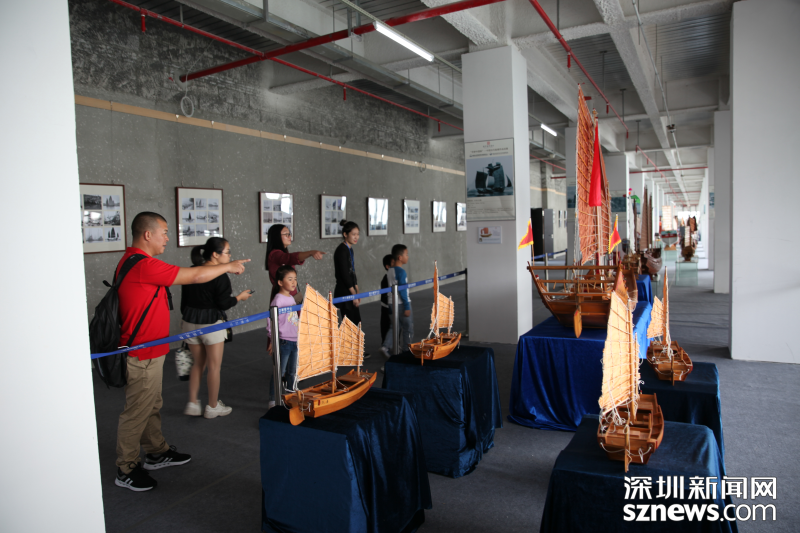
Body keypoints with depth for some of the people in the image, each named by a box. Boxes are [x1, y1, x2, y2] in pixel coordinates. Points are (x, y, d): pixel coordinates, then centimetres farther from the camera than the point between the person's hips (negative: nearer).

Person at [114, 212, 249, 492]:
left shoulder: (133, 261, 10)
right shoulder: (143, 265, -25)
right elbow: (195, 276, -22)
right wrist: (228, 266, -10)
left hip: (149, 352, 11)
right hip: (142, 355, -11)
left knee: (152, 406, 22)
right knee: (137, 412, 3)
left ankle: (157, 452, 37)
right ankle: (127, 470, 18)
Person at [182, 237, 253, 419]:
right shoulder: (220, 276, -16)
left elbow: (184, 299, 10)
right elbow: (223, 304, -16)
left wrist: (185, 318, 20)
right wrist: (239, 297, -1)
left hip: (190, 323, 7)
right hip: (211, 324, -7)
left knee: (198, 364, 19)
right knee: (214, 366, 7)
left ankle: (192, 404, 22)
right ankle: (213, 407, 17)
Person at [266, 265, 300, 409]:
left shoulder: (291, 298, 11)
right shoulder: (278, 299, -15)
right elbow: (271, 321, -17)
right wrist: (272, 340, -18)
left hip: (295, 340, 8)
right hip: (283, 341, -7)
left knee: (292, 372, 15)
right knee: (279, 372, 2)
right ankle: (273, 400, 14)